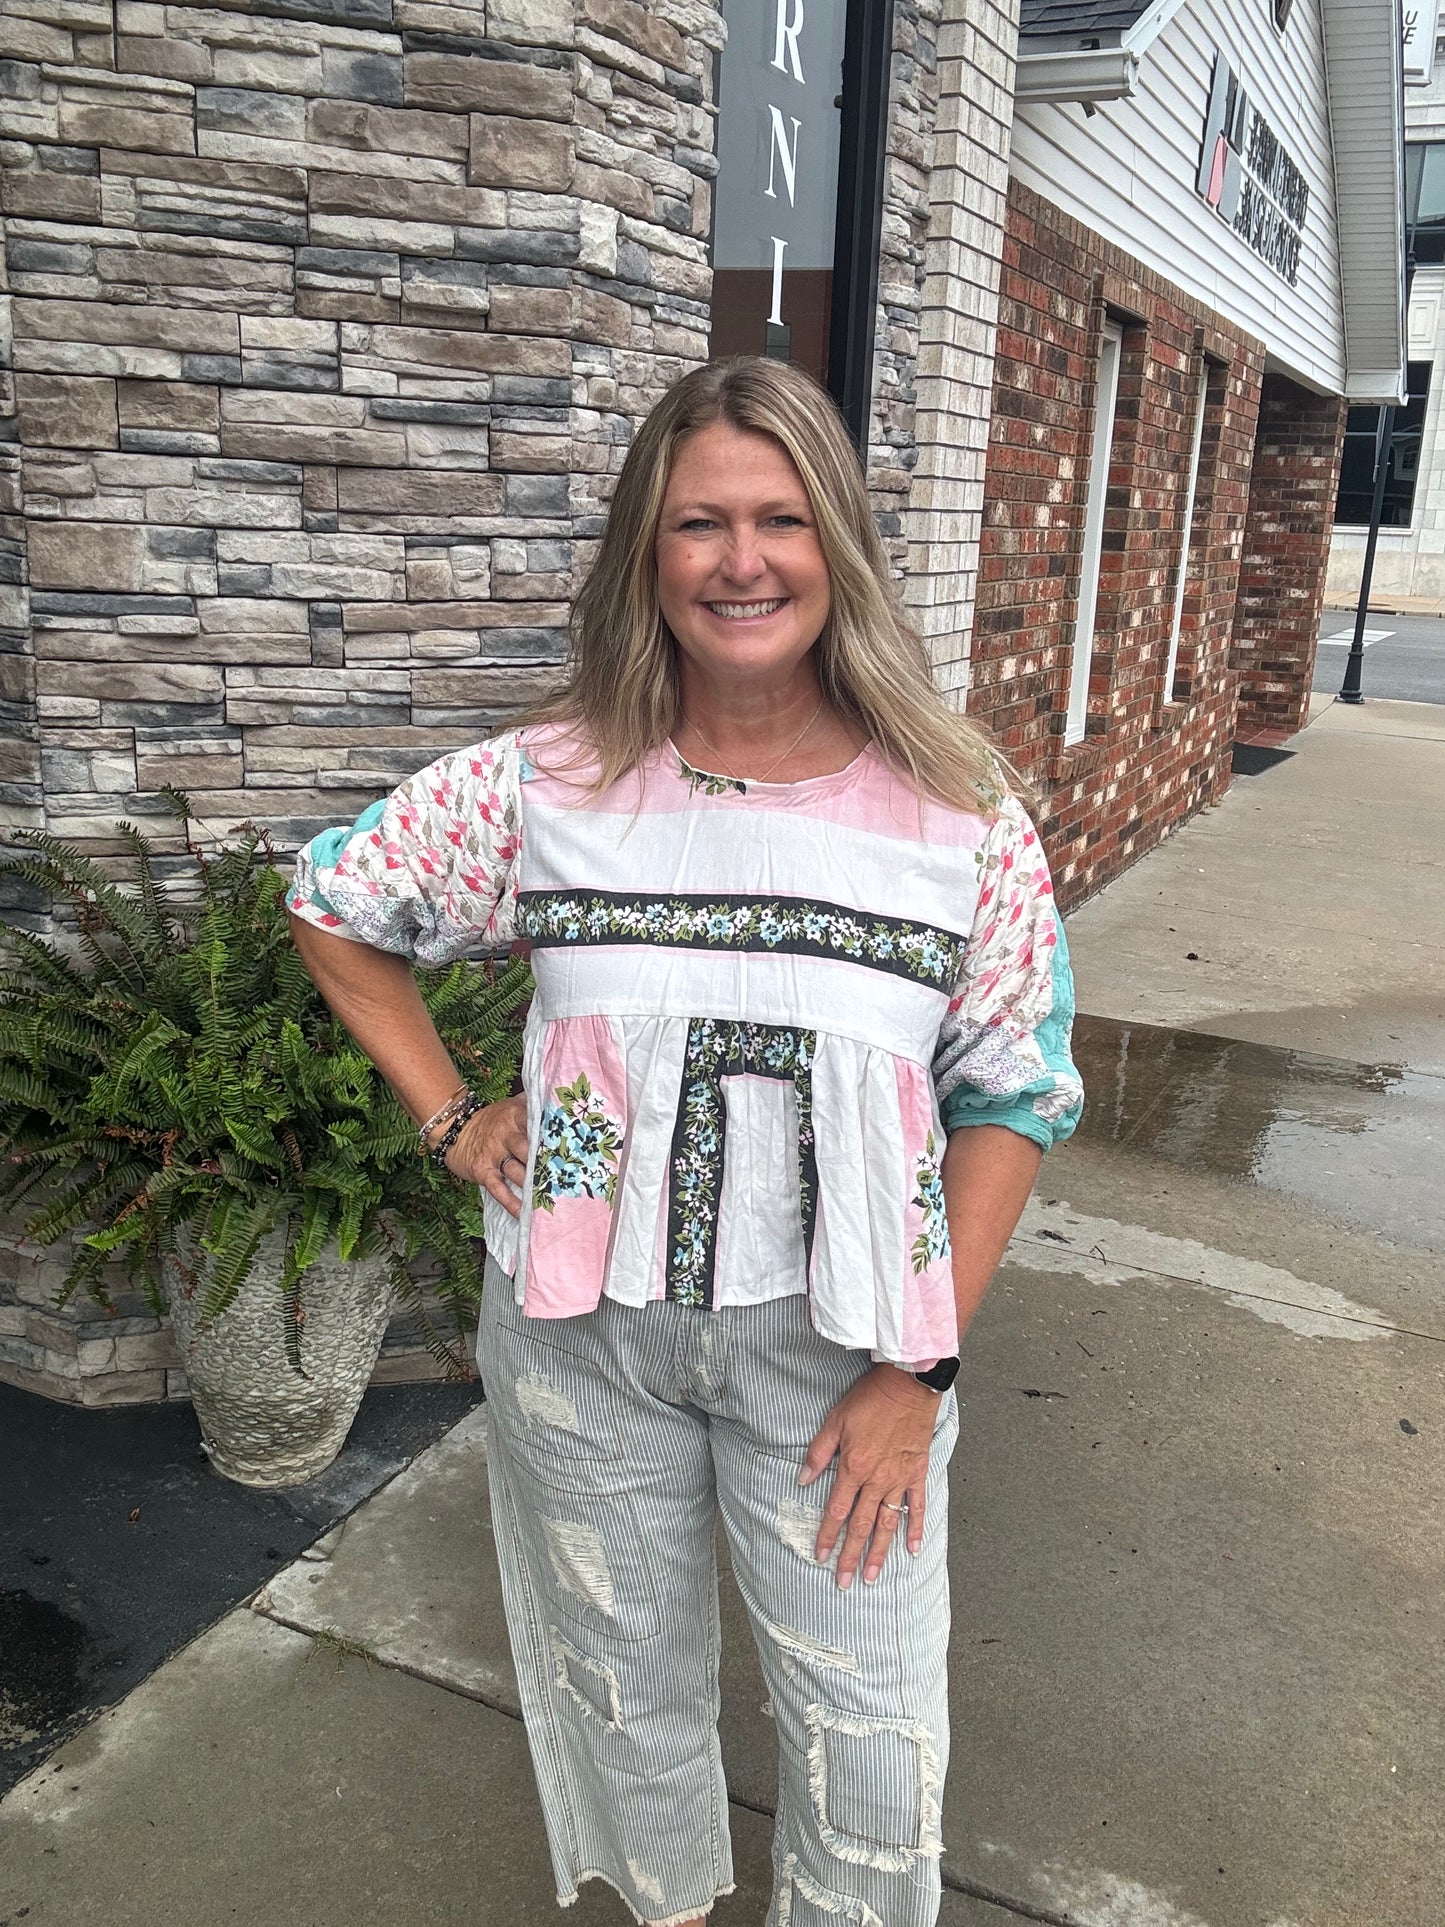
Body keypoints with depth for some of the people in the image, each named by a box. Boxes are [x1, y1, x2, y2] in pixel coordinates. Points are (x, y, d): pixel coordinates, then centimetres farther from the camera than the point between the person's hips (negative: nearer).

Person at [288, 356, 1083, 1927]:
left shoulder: (958, 813, -10)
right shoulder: (544, 784, -8)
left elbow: (1012, 1095, -5)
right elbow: (329, 906, 7)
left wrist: (919, 1370, -8)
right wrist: (449, 1118, -1)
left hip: (834, 1339, -1)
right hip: (581, 1327, 2)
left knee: (871, 1730, 11)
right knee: (627, 1686, 23)